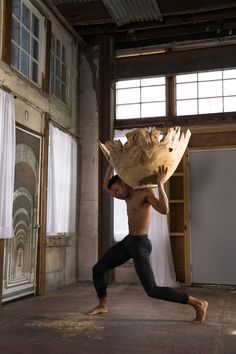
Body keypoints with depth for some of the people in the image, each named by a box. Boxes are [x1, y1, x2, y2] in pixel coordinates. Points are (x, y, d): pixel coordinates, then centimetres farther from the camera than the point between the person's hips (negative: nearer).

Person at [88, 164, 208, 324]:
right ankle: (103, 306, 30)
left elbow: (164, 210, -31)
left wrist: (160, 184, -34)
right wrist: (112, 163, 16)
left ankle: (198, 303, -4)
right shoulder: (129, 196, 12)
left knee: (152, 291, -13)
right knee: (98, 269, 10)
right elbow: (105, 186, 23)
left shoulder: (146, 192, -14)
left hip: (140, 245, -9)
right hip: (128, 241, 9)